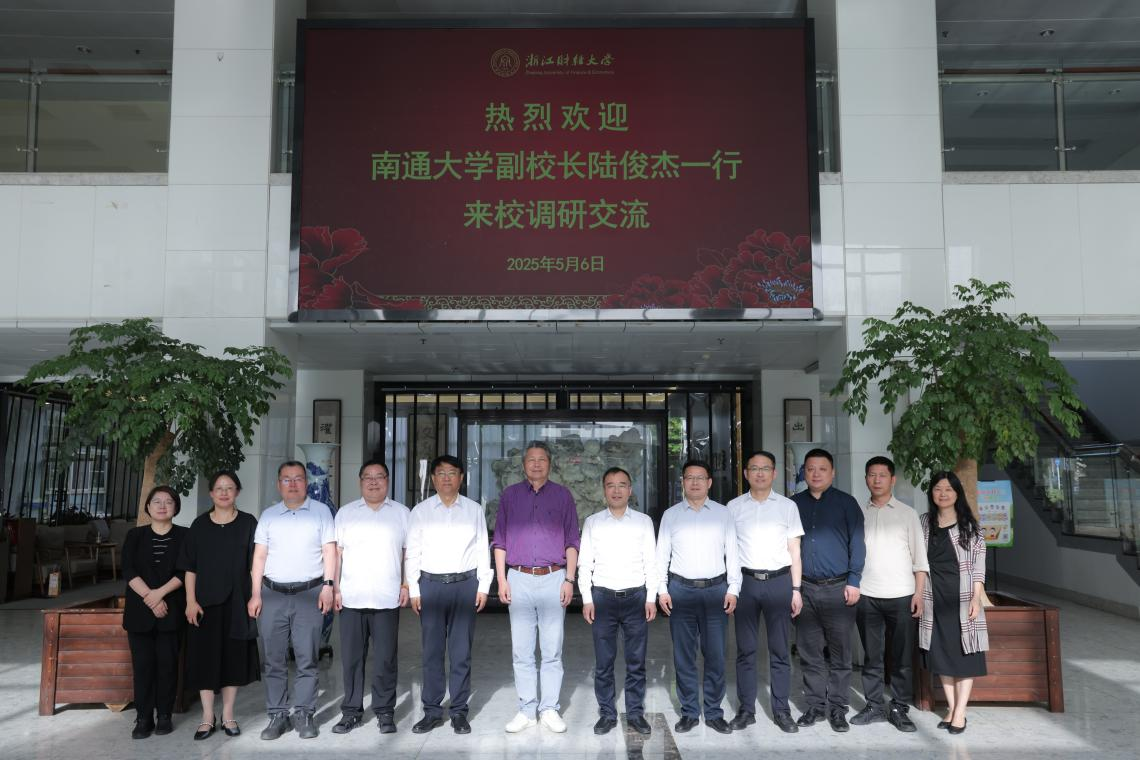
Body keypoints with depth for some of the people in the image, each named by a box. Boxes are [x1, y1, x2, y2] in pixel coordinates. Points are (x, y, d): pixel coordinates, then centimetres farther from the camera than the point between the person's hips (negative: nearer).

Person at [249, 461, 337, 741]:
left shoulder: (321, 512, 6)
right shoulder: (268, 515, 12)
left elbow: (329, 551, 3)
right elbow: (259, 556, 10)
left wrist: (328, 586, -7)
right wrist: (255, 594, 3)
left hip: (309, 594, -2)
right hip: (272, 594, 2)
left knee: (307, 659, -1)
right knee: (274, 660, 4)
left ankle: (304, 714, 7)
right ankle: (277, 716, 12)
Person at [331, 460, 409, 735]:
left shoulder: (401, 513, 8)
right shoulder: (346, 513, 10)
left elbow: (408, 552, 8)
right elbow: (337, 553, 7)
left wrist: (406, 585, 0)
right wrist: (336, 588, 1)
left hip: (387, 599, -1)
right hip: (351, 598, 1)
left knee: (385, 658, 2)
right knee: (351, 658, 5)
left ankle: (385, 712, 13)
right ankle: (351, 711, 17)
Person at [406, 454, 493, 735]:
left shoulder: (474, 510, 7)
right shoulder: (420, 511, 6)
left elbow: (483, 549, 7)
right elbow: (413, 552, 6)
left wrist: (483, 586, 2)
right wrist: (413, 589, 1)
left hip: (465, 584, 0)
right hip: (431, 584, 0)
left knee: (461, 651, 4)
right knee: (432, 651, 5)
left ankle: (459, 712, 13)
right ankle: (432, 711, 14)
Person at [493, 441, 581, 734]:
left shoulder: (562, 496, 7)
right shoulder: (510, 495, 9)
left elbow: (571, 541, 7)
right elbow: (499, 541, 10)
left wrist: (569, 580, -1)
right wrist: (502, 579, 2)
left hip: (553, 579, -1)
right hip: (519, 579, 1)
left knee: (552, 651, 2)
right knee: (521, 651, 4)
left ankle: (549, 709, 12)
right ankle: (526, 710, 13)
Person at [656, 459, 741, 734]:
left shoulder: (723, 513, 6)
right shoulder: (670, 515, 6)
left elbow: (732, 554, 5)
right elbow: (662, 555, 6)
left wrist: (733, 590, -1)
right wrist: (662, 590, 0)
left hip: (716, 589, 0)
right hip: (681, 589, 0)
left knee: (715, 654, 3)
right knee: (683, 655, 5)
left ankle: (714, 713, 16)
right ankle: (689, 712, 17)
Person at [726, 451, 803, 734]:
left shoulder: (787, 506, 6)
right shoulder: (734, 507, 6)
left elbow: (795, 551, 8)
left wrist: (796, 589, 2)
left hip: (779, 581, 0)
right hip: (745, 582, 0)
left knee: (780, 650, 5)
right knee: (745, 650, 6)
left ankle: (781, 710, 15)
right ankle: (746, 710, 15)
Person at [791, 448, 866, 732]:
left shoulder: (846, 503, 2)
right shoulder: (794, 504, 9)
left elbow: (857, 544, -1)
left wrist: (854, 581, -8)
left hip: (838, 588, -2)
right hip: (804, 588, 2)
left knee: (840, 652, 4)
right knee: (809, 651, 7)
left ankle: (837, 708, 14)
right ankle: (815, 705, 18)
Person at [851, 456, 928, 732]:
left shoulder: (907, 513, 4)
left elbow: (919, 556, 2)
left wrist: (919, 593, -5)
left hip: (901, 595, -1)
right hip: (866, 596, 1)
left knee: (902, 657, 4)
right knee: (872, 655, 8)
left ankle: (899, 709, 14)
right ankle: (874, 705, 17)